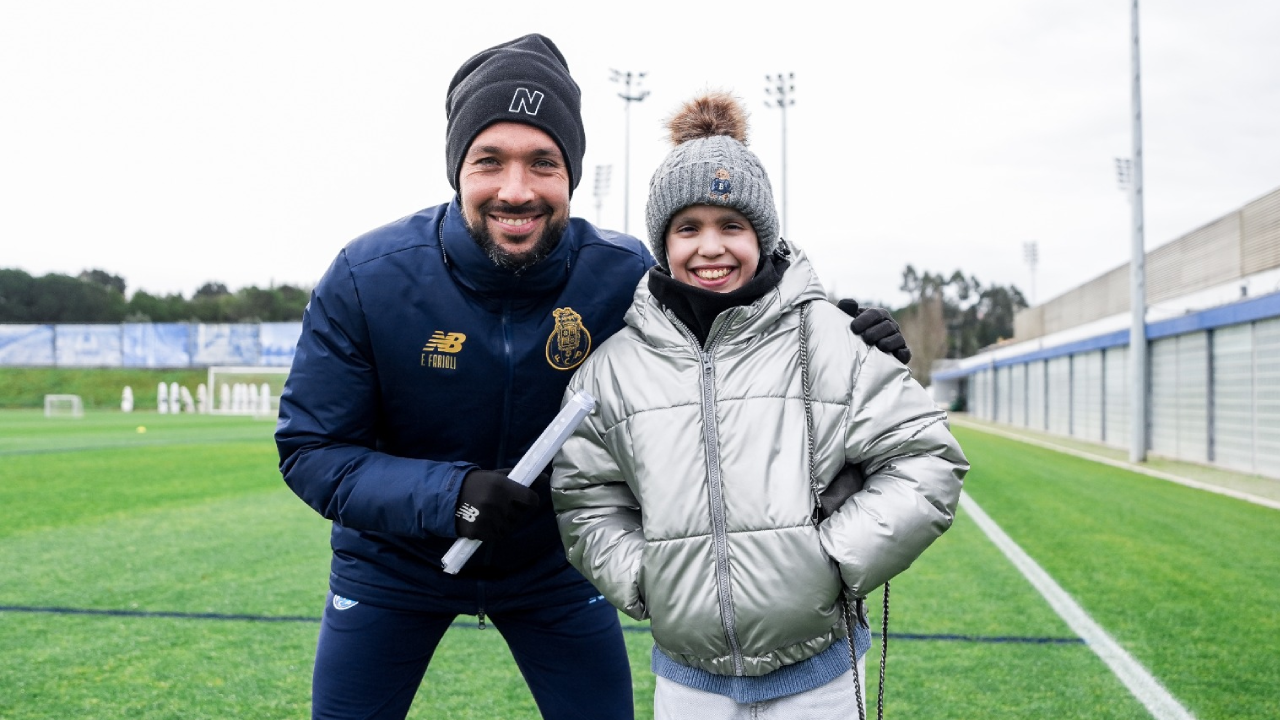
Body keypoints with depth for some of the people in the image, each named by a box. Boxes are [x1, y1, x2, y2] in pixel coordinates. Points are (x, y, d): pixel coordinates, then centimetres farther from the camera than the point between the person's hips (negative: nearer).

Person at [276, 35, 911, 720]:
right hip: (392, 565, 0)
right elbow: (310, 449, -19)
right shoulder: (365, 278, -23)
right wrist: (446, 495, -35)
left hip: (552, 561, 1)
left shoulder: (624, 275, -21)